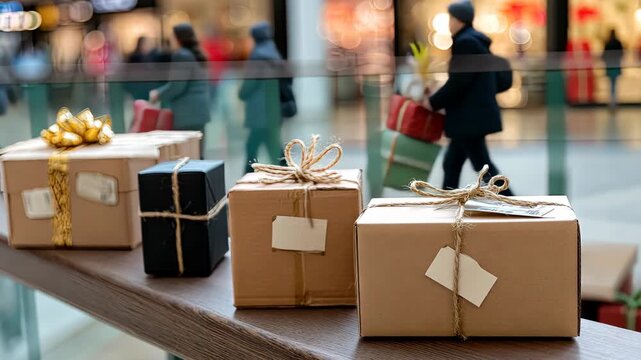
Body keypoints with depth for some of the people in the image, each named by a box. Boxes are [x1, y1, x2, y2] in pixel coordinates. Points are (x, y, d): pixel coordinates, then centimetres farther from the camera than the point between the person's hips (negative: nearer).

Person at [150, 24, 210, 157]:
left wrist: (159, 95, -1)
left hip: (187, 111, -9)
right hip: (198, 109, 9)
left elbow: (177, 86, -16)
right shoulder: (196, 55, 16)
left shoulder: (181, 56, -12)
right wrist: (160, 91, 19)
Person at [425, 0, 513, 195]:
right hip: (473, 116, 11)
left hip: (470, 117, -11)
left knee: (483, 165, -5)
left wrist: (434, 102, -9)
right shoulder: (476, 41, 17)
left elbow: (458, 81, -20)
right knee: (451, 164, 13)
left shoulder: (466, 42, -15)